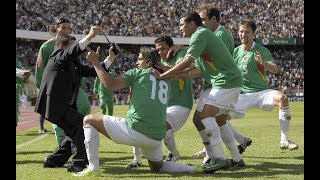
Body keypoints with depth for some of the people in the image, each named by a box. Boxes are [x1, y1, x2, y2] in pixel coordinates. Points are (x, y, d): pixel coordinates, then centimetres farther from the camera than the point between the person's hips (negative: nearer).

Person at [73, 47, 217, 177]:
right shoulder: (165, 81, 22)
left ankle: (93, 168, -2)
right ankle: (197, 169, 8)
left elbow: (109, 83, -3)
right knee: (157, 167, 32)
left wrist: (95, 62, 7)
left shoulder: (137, 73, 5)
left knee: (89, 120, 7)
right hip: (156, 138, 6)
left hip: (134, 131, -6)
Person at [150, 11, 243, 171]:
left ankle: (220, 159, -18)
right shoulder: (204, 34, 22)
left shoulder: (200, 34, -9)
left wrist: (162, 76, -19)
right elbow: (197, 70, 20)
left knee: (206, 116, -15)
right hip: (233, 81, 10)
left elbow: (186, 62, -21)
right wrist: (173, 75, 12)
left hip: (226, 81, -10)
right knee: (220, 121, 16)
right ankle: (236, 158, 19)